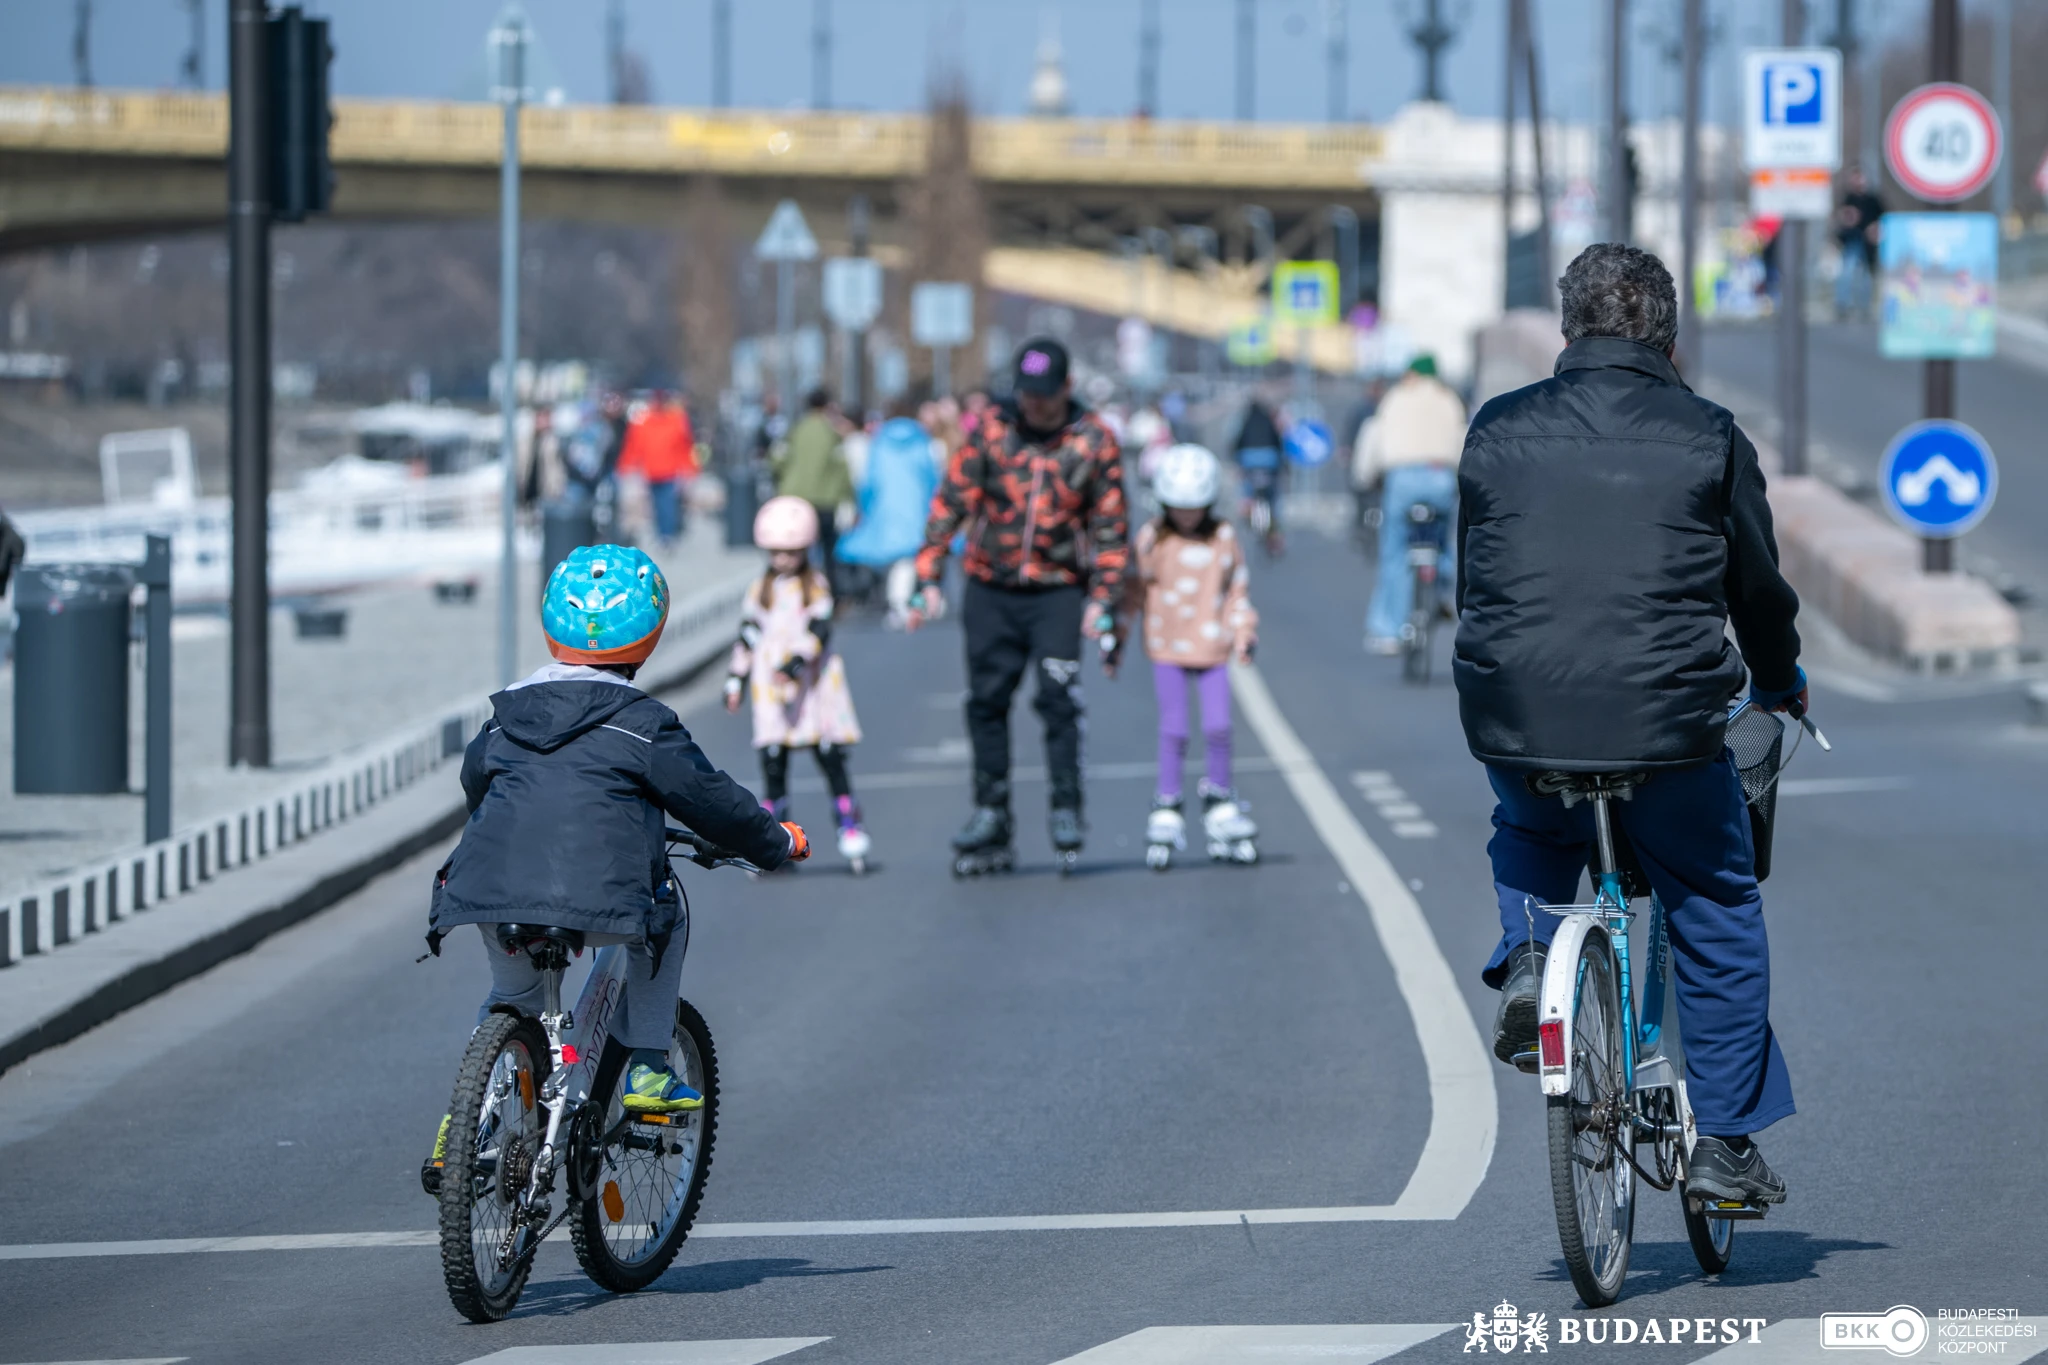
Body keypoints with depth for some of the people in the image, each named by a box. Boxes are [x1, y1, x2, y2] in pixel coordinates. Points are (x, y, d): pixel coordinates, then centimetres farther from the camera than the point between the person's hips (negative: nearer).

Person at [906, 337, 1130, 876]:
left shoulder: (1094, 441, -3)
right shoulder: (990, 431, -2)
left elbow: (1110, 527, 2)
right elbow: (951, 502, 0)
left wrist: (1102, 599, -5)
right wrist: (929, 579, -6)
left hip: (1059, 592, -2)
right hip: (990, 590, 2)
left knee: (1059, 698, -14)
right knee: (986, 701, 3)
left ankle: (1066, 808, -5)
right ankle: (991, 815, 11)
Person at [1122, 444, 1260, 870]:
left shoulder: (1224, 539, 4)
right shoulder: (1151, 539, -1)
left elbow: (1237, 592, 11)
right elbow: (1131, 592, 5)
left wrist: (1245, 633, 1)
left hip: (1212, 650, 1)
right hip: (1167, 648, -1)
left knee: (1218, 727, -4)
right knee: (1173, 729, -3)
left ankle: (1218, 800, 17)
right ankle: (1166, 810, 9)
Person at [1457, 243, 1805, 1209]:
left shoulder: (1498, 432, 7)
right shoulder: (1708, 438, 2)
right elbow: (1757, 585, 12)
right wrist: (1779, 685, 32)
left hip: (1515, 718, 2)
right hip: (1665, 722, -2)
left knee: (1529, 830, 36)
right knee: (1718, 913, 17)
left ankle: (1527, 953, 9)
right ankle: (1723, 1142, 15)